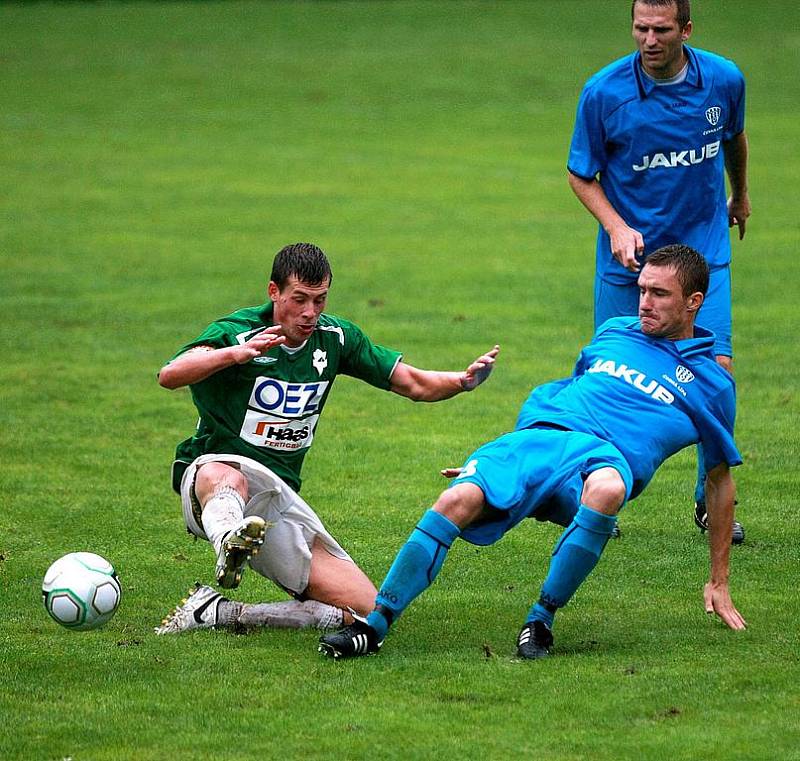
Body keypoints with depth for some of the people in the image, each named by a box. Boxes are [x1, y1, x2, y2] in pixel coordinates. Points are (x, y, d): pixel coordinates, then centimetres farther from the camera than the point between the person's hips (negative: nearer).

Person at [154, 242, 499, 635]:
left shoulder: (336, 338, 4)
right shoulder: (236, 332, -13)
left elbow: (414, 384, 11)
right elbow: (169, 375, -31)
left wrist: (464, 379, -10)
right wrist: (235, 353, -47)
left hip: (277, 503, 6)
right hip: (215, 470, -6)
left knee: (366, 608, -7)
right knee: (224, 478, -43)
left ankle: (222, 612, -9)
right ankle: (228, 546, -74)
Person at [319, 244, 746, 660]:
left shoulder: (710, 383, 15)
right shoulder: (614, 333, 25)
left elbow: (720, 480, 20)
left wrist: (718, 582, 20)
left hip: (604, 456, -3)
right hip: (536, 435, 3)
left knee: (606, 488, -42)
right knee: (459, 498, -28)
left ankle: (541, 620, -27)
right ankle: (372, 626, -29)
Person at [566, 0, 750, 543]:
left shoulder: (724, 80, -6)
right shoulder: (604, 92, -14)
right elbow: (581, 175, -2)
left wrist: (740, 195, 33)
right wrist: (616, 226, -19)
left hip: (704, 252, 1)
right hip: (629, 257, -1)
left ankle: (712, 500, 8)